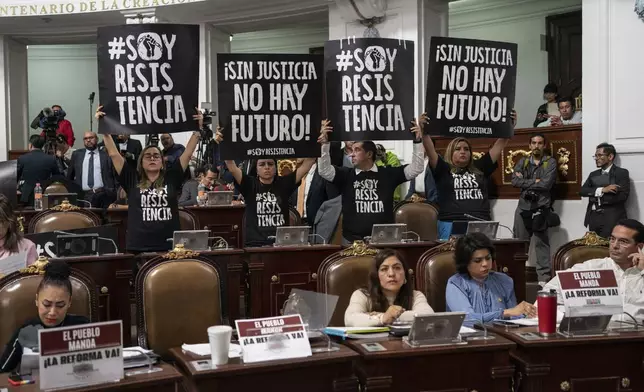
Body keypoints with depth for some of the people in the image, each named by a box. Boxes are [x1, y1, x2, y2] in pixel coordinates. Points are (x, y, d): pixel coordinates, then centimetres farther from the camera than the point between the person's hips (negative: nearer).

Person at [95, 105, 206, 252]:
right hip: (138, 247, 0)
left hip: (169, 247, 1)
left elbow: (188, 152, 6)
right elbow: (113, 153, 6)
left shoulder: (171, 178, 7)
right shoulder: (132, 180, 7)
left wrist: (197, 129, 1)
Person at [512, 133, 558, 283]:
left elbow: (546, 184, -11)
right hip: (523, 206, 4)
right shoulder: (523, 161, 13)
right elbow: (515, 181, -1)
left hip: (541, 207, -4)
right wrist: (535, 182, -8)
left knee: (540, 242, -8)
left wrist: (525, 182, -4)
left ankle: (544, 275, -5)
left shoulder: (551, 162, 3)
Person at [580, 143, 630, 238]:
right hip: (593, 218, 5)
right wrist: (602, 190, -14)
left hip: (612, 219, -5)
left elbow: (622, 196, -13)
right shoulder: (593, 174, 16)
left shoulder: (622, 173, 0)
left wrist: (597, 198, -8)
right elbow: (582, 191, 2)